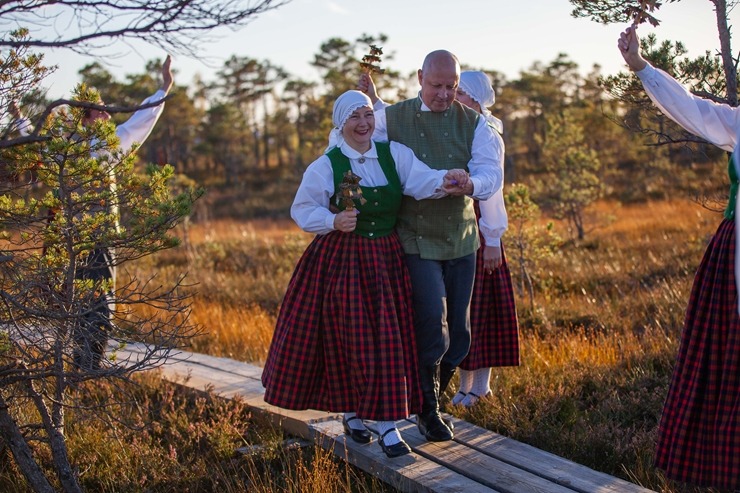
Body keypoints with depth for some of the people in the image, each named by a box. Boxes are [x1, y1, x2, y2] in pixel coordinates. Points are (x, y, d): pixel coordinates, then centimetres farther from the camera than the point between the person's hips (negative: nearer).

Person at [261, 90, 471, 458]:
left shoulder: (394, 154, 0)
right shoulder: (325, 166, -6)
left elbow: (420, 179, -17)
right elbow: (301, 211, -1)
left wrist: (444, 181, -38)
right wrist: (334, 221, -19)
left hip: (387, 260, 3)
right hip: (340, 260, -2)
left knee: (388, 339, 3)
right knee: (347, 339, 1)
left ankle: (388, 425, 13)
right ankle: (350, 413, 22)